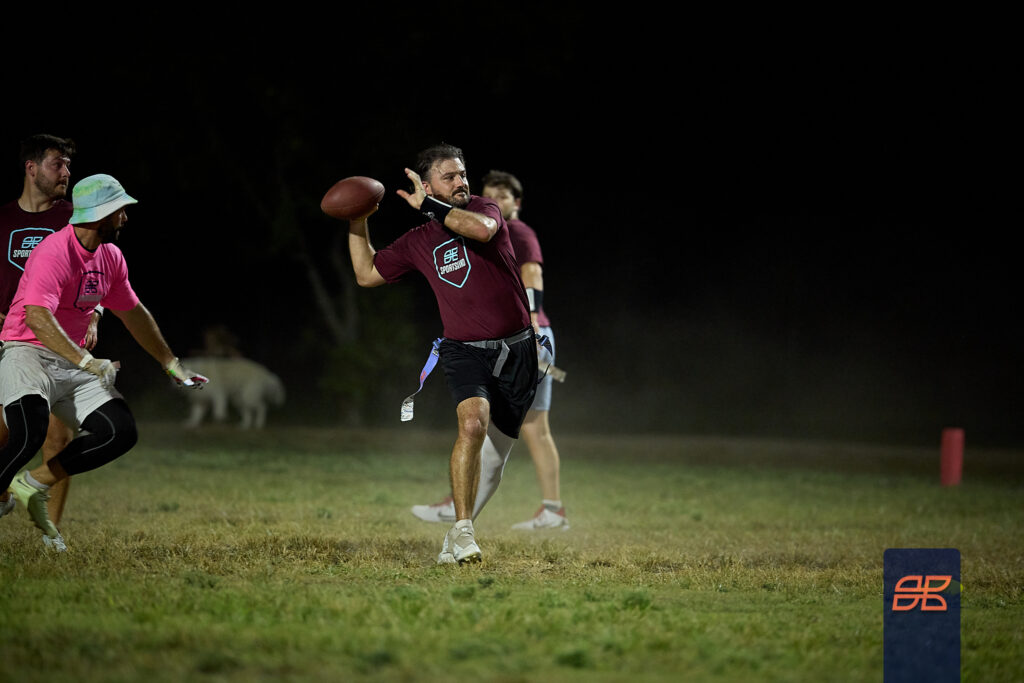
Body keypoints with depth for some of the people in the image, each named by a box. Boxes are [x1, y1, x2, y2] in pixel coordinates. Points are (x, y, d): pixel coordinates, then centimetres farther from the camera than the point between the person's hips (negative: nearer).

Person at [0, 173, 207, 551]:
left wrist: (172, 365, 29)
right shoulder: (54, 253, -18)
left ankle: (34, 484, -2)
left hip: (73, 361, 8)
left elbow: (133, 313, 24)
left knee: (121, 432, -9)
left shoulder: (110, 257, 9)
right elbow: (37, 317, -31)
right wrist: (87, 363, -40)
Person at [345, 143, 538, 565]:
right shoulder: (417, 243, 7)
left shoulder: (483, 208, 2)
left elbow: (481, 229, -24)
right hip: (465, 351, -1)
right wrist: (358, 224, 9)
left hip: (518, 351, 1)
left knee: (493, 457, 6)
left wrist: (429, 206, -16)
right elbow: (367, 274, 19)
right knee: (473, 423, -30)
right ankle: (462, 531, -26)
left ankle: (454, 542, 22)